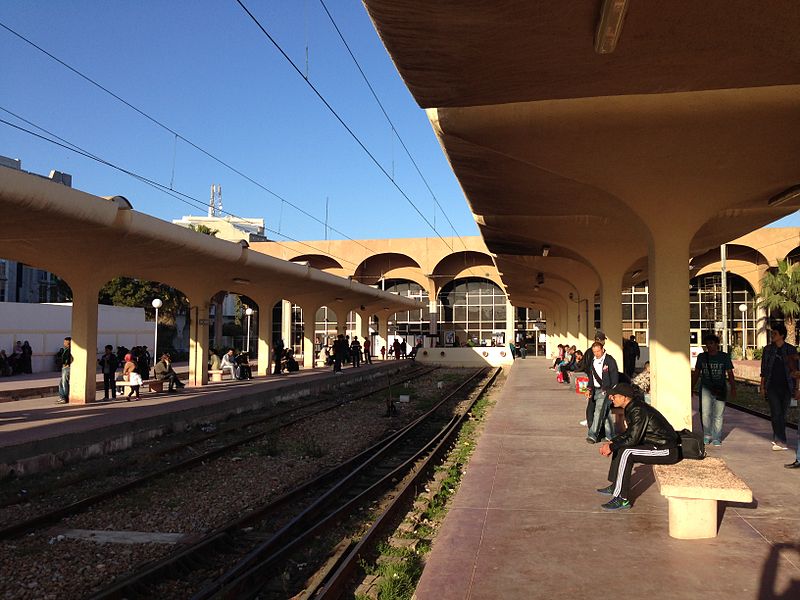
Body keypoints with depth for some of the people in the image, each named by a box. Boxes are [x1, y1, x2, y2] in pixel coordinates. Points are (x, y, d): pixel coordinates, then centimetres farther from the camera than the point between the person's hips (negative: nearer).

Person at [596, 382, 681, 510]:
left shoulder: (638, 411, -22)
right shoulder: (632, 408, 8)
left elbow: (633, 439, -25)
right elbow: (628, 433, 18)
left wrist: (611, 447, -15)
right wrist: (611, 443, 5)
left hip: (667, 451, -11)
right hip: (658, 444, 11)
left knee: (625, 452, -25)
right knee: (619, 447, 14)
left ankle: (622, 499, -21)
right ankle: (615, 487, 21)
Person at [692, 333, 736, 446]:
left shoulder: (724, 356, 5)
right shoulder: (701, 357, 9)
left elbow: (730, 373, 6)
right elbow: (696, 373, 14)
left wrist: (733, 388, -2)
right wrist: (692, 388, 13)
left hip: (720, 389, -1)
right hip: (705, 388, 1)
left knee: (718, 415, 1)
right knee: (705, 413, -7)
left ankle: (716, 438, 11)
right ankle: (707, 435, 11)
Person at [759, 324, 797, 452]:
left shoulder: (791, 349, 2)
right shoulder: (768, 349, 5)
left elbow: (795, 370, 4)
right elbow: (764, 369, 8)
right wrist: (762, 386, 5)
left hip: (786, 386, 1)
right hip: (772, 386, 0)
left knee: (782, 413, 7)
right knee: (776, 413, -9)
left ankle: (777, 439, 19)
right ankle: (781, 441, -10)